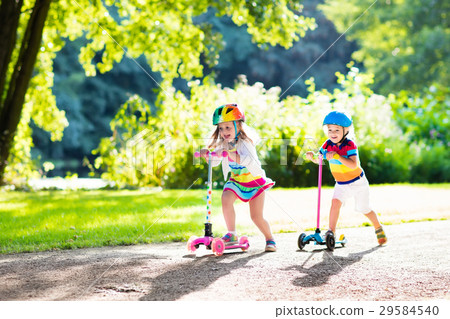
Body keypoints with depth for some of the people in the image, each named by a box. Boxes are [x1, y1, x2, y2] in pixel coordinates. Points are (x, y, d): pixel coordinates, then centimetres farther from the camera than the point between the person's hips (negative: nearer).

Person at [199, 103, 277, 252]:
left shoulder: (244, 142, -25)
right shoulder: (223, 143, -6)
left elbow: (247, 160, -44)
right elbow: (214, 162, 6)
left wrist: (229, 153, -56)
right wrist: (207, 155, -15)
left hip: (255, 181, -5)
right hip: (236, 181, 5)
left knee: (257, 217, -6)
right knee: (226, 199, -24)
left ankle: (270, 239, 19)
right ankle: (232, 234, -12)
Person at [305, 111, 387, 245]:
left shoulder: (350, 145, -26)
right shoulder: (328, 145, -10)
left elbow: (353, 164, -40)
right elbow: (319, 159, -5)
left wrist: (337, 156, -50)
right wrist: (312, 157, -28)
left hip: (358, 183, -4)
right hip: (341, 184, 4)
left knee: (364, 210, 10)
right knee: (335, 202, -22)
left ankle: (378, 228, 36)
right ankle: (331, 232, -19)